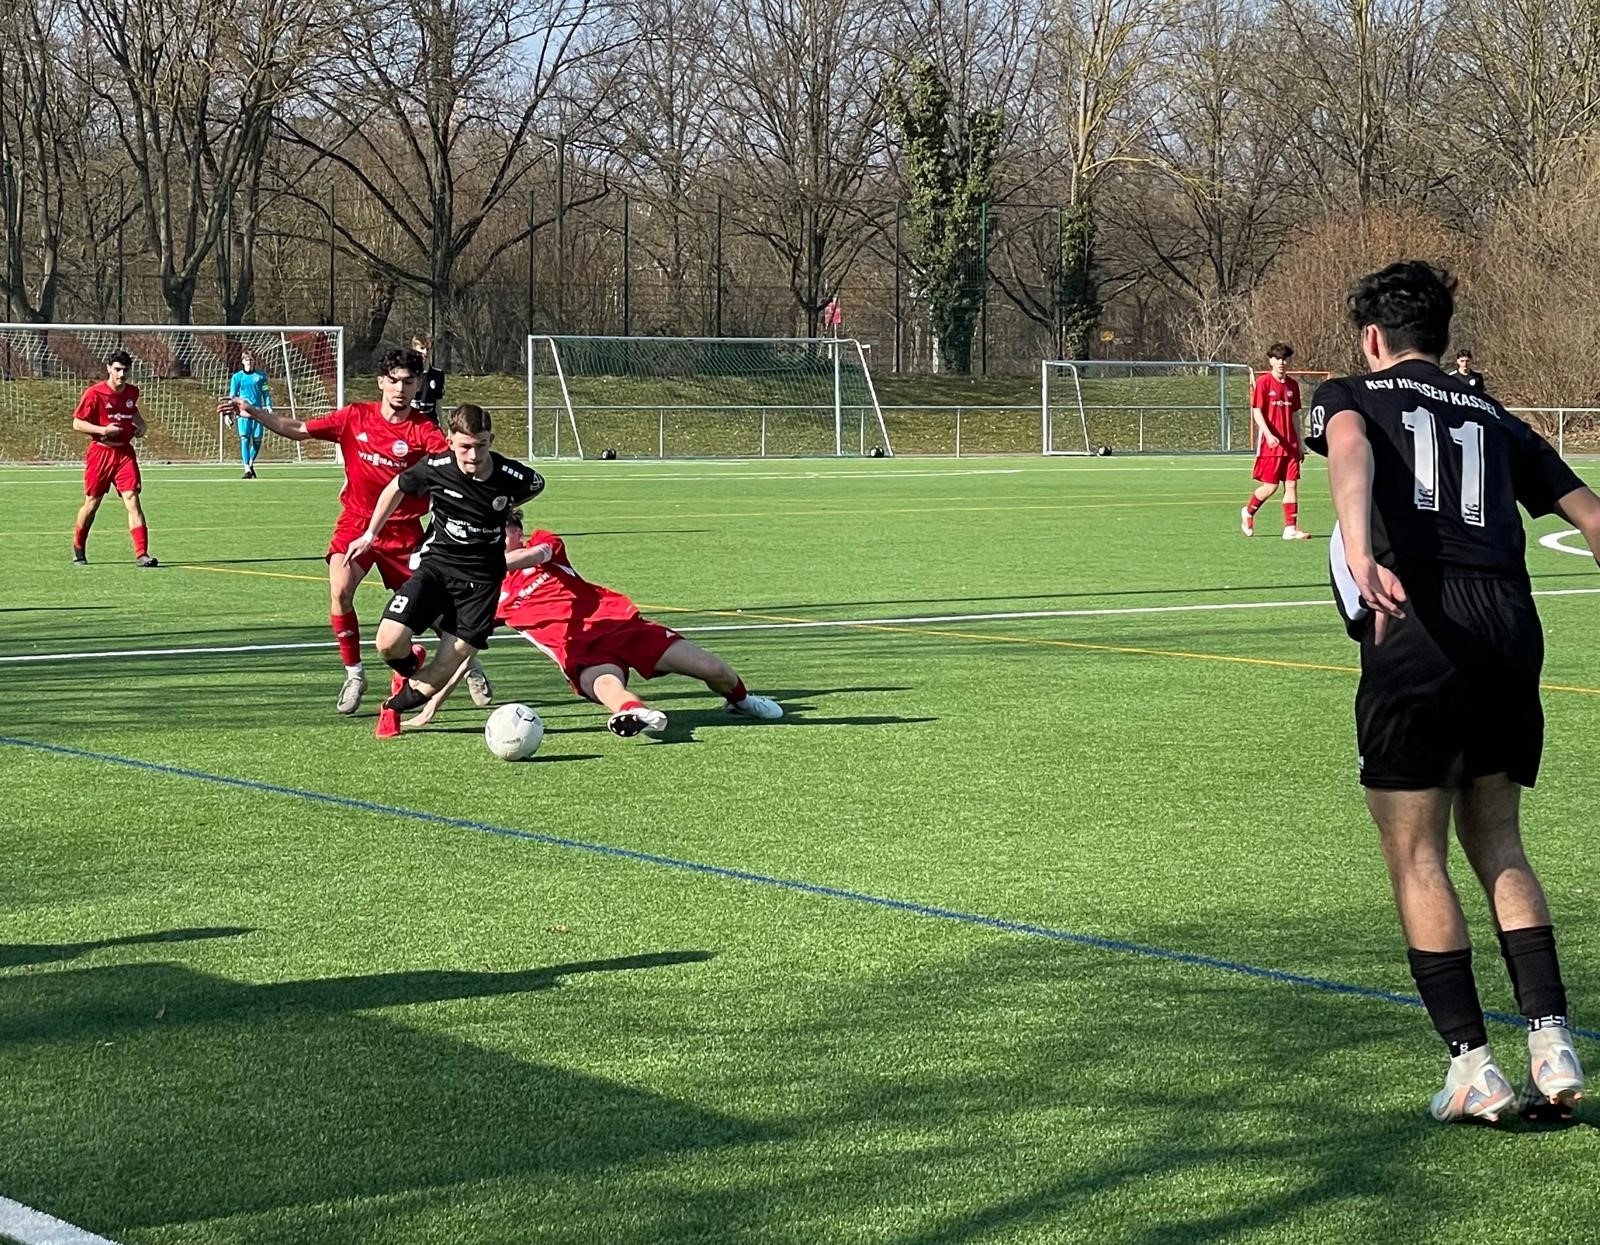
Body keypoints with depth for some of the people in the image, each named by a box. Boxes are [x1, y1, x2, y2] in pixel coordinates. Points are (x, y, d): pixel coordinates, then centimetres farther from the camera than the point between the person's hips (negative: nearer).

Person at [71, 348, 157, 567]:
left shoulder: (132, 392, 5)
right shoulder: (94, 393, -11)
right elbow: (77, 424, -9)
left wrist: (141, 424, 9)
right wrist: (103, 430, -21)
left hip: (125, 452, 3)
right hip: (100, 452, -3)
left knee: (132, 500, -11)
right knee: (92, 503, 9)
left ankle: (141, 554, -15)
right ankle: (78, 551, 29)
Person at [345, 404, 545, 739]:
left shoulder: (511, 477, -13)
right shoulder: (435, 468, -12)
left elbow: (537, 485, 14)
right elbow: (397, 488, 10)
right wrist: (370, 535, 17)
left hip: (481, 578, 0)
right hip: (436, 564, 1)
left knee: (443, 676, -10)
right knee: (390, 643, -21)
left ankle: (394, 704, 22)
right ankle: (410, 666, 17)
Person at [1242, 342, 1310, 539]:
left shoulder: (1292, 384, 11)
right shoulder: (1263, 382, -5)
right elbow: (1257, 412, -9)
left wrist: (1300, 442, 16)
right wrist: (1268, 435, -21)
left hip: (1290, 444, 5)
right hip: (1270, 442, -5)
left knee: (1292, 484, 0)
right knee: (1270, 486, -3)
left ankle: (1291, 528, 1)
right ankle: (1248, 512, 23)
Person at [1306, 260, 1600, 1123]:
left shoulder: (1348, 396, 14)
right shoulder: (1495, 419, 27)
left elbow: (1351, 449, -11)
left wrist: (1358, 551, -29)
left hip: (1418, 624, -4)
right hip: (1510, 624, 4)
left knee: (1416, 856, 6)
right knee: (1496, 843, 17)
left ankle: (1472, 1065, 3)